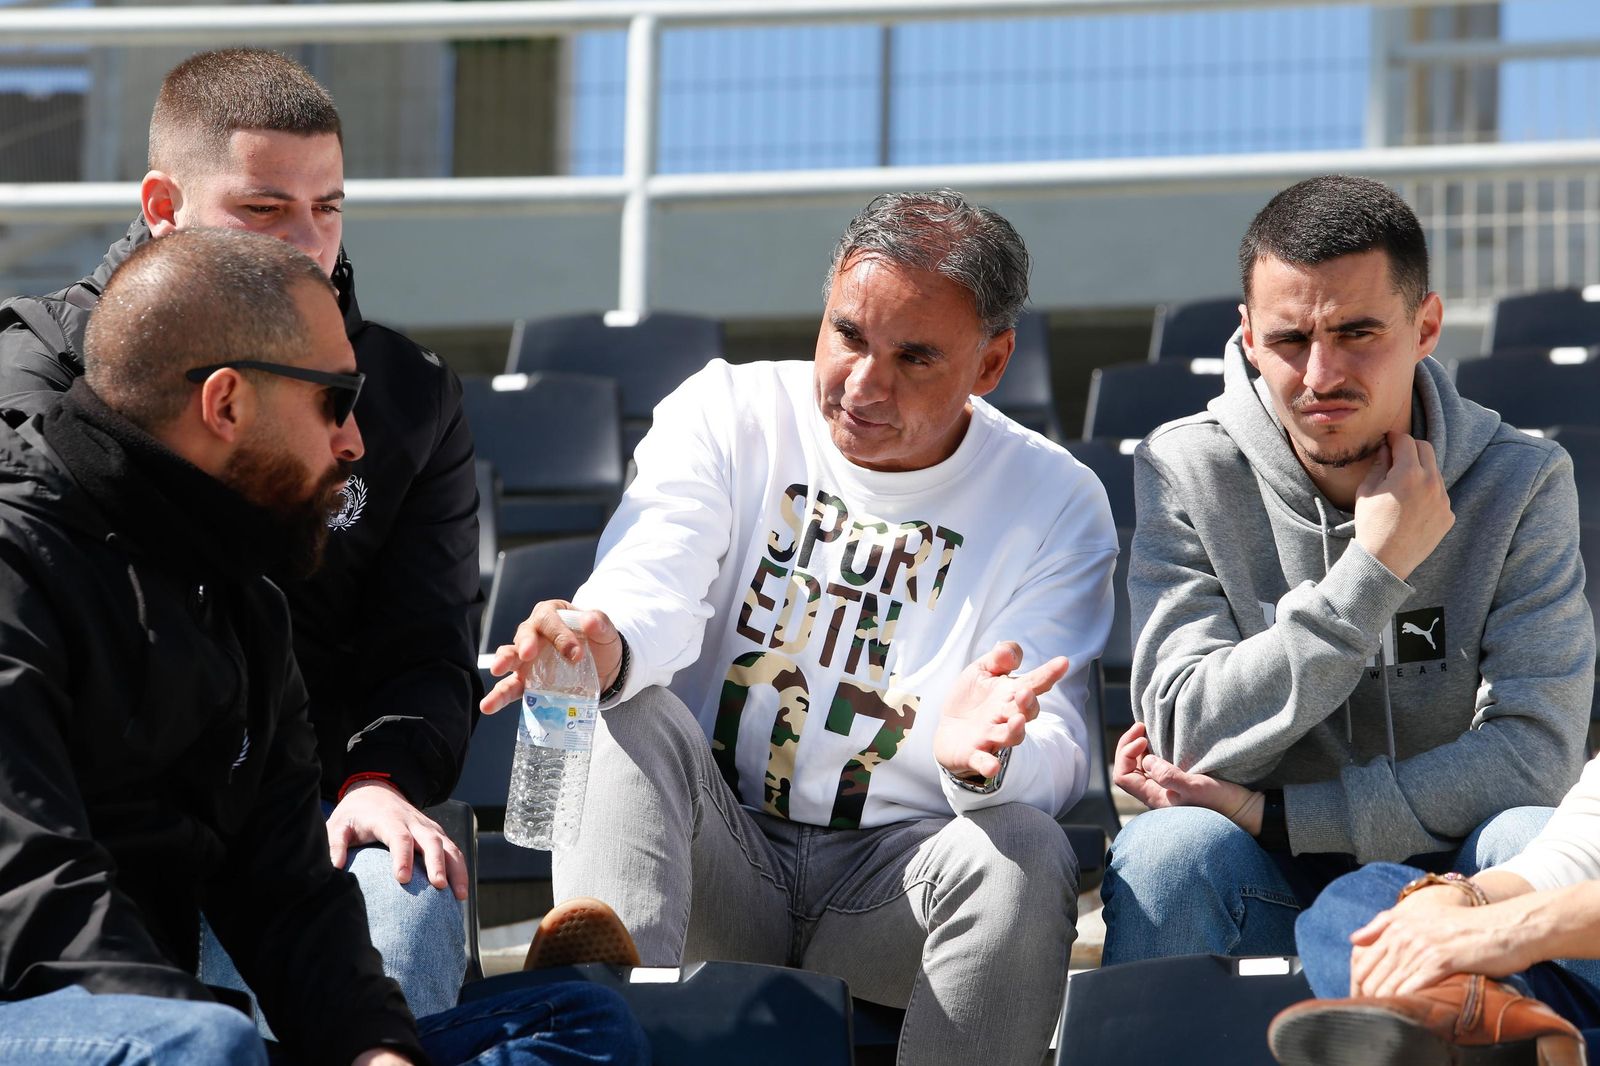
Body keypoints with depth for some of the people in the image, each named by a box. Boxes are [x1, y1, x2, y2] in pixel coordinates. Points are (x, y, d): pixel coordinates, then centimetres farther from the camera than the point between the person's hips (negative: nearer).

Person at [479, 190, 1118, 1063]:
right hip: (722, 852, 1)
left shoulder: (1056, 505, 0)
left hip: (890, 877, 0)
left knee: (1027, 852, -31)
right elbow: (653, 583, -17)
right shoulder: (728, 413, 2)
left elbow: (1055, 760, -10)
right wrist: (602, 644, -44)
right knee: (627, 711, -27)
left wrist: (985, 757, -37)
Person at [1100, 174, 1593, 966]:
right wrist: (1372, 569, -22)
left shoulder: (1521, 482, -6)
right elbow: (1188, 739, -15)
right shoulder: (1187, 472, -6)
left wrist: (1270, 813, -20)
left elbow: (1533, 752, -15)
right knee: (1165, 850, -32)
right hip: (1271, 889, 0)